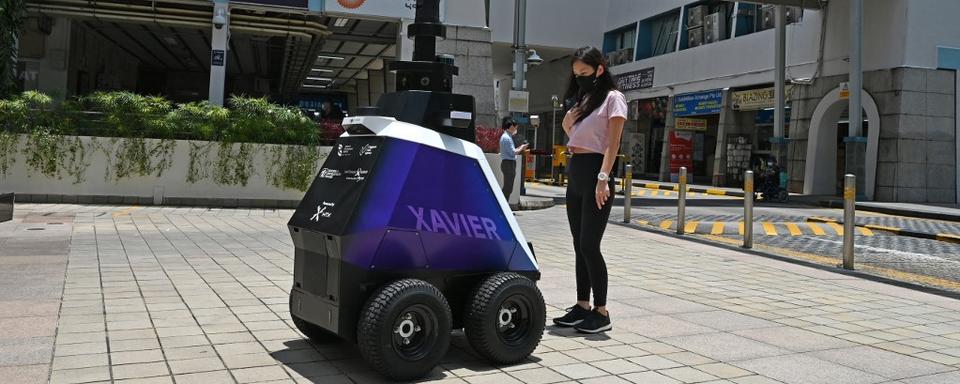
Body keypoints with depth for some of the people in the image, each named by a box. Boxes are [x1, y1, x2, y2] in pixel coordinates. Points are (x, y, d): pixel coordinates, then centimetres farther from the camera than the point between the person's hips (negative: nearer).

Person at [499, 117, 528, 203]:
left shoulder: (506, 136, 17)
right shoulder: (507, 138, -15)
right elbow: (512, 153, -18)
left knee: (507, 188, 14)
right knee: (508, 188, -9)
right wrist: (521, 148, -4)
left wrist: (519, 148, 12)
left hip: (508, 163, 11)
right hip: (509, 163, -11)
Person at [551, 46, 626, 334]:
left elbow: (613, 143, -11)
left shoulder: (612, 98, -1)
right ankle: (582, 306, 15)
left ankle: (601, 313, -4)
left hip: (595, 172, -8)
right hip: (575, 173, 8)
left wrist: (603, 178, -21)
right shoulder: (583, 100, 21)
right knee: (579, 245, 8)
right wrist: (567, 125, 6)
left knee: (589, 245, -11)